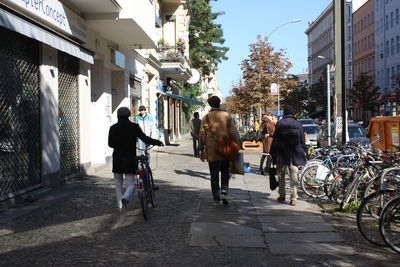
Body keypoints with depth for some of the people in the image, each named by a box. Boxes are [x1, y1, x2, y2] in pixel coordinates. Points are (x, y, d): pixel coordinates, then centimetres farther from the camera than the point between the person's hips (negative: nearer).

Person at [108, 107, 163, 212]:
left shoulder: (113, 128, -2)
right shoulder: (134, 127, -6)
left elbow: (110, 143, 3)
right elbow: (145, 139, -10)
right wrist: (158, 142, 2)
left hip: (117, 160, 2)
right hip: (130, 159, -2)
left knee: (118, 183, 16)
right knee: (131, 183, 5)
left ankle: (119, 206, 17)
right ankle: (126, 197, -24)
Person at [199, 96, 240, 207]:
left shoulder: (206, 118, -1)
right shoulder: (226, 115, -1)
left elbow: (202, 135, 0)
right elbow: (233, 132, -3)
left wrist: (202, 150, 7)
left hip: (211, 152, 0)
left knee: (214, 176, 6)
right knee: (225, 173, 16)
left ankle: (216, 200, 7)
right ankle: (224, 192, -3)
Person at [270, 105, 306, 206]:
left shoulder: (279, 124, -4)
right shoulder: (298, 125, 2)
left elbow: (275, 140, -3)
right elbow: (302, 141, 6)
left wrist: (272, 153, 4)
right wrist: (303, 153, 15)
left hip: (281, 154, -1)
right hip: (294, 155, 1)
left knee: (281, 175, 12)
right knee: (294, 176, 3)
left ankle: (282, 196, 18)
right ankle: (293, 198, -1)